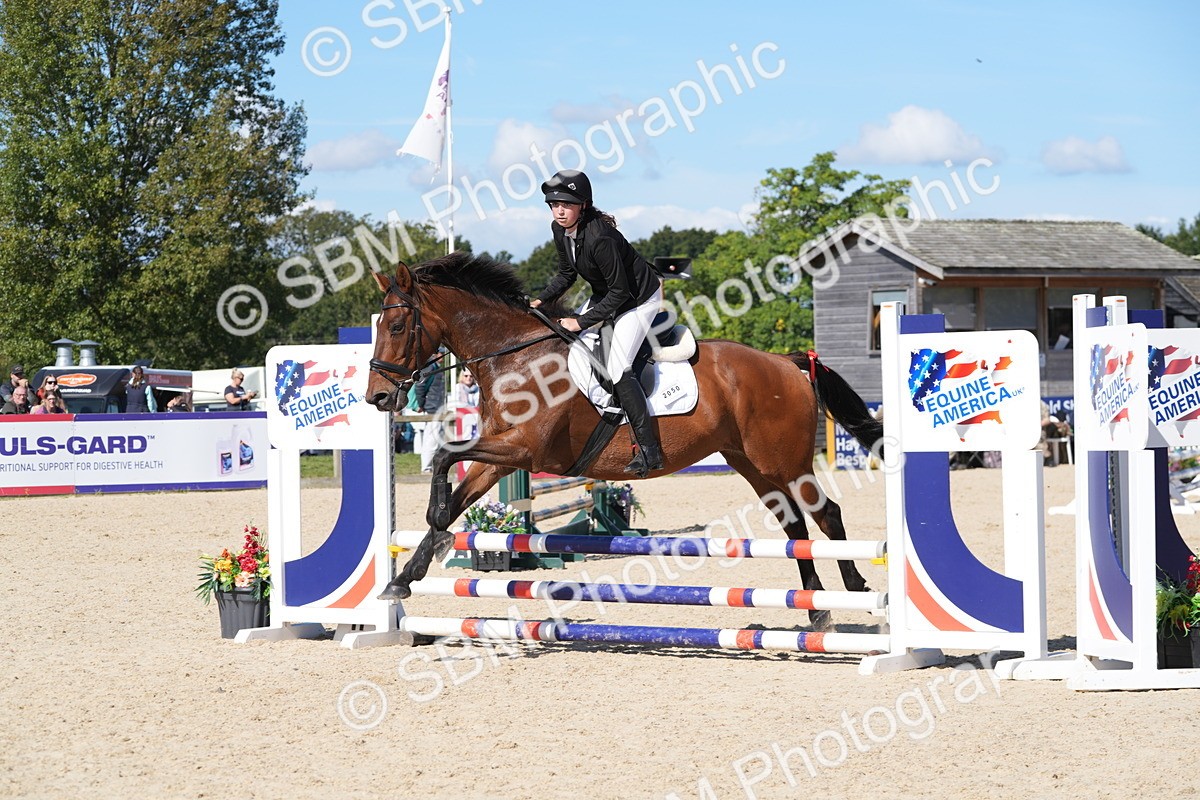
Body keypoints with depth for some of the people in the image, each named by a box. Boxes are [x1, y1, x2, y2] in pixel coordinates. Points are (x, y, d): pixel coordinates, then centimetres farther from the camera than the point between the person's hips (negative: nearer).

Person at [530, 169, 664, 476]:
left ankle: (648, 449, -18)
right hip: (605, 294, 9)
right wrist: (541, 300, -7)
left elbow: (620, 291, -29)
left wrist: (582, 322, -27)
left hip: (638, 299, -9)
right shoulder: (560, 230, -8)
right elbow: (567, 274, 8)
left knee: (617, 369, -20)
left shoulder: (598, 237, -34)